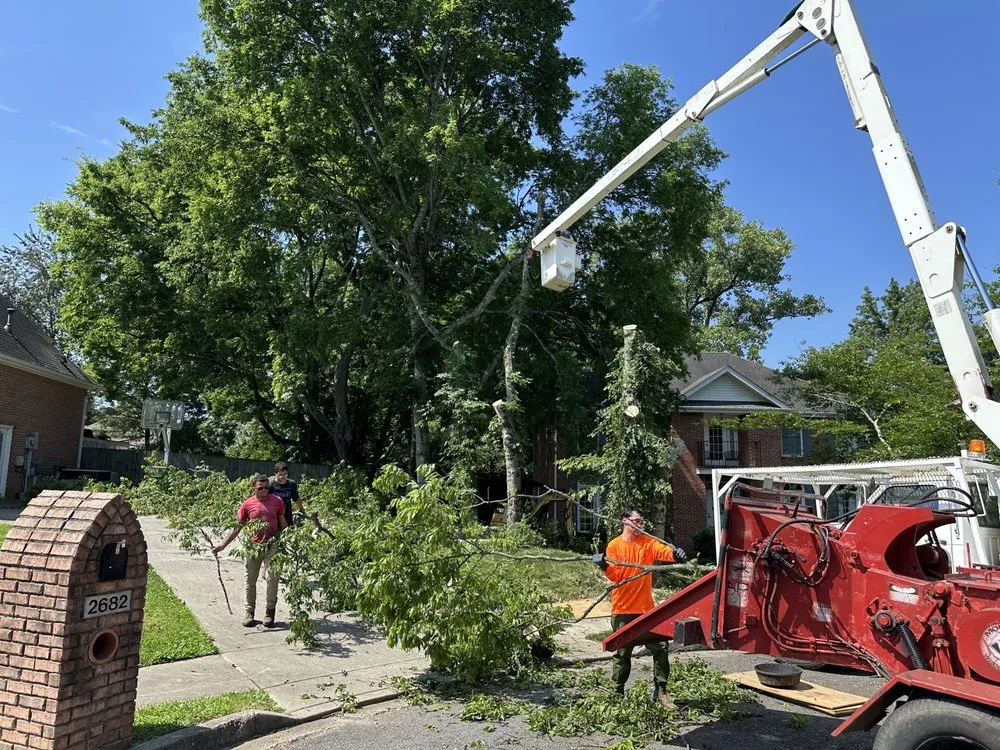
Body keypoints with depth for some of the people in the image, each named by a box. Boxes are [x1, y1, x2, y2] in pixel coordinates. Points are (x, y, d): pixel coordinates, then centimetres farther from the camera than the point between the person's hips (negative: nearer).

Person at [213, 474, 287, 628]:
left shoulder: (276, 501, -1)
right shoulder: (248, 504, -2)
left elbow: (282, 523, 9)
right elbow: (238, 527, 5)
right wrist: (223, 545, 1)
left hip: (272, 545, -1)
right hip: (253, 546, 1)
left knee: (272, 578, -6)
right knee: (250, 581, 9)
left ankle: (270, 611, 6)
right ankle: (249, 611, 22)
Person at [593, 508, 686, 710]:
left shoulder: (648, 542, 2)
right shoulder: (614, 545, -3)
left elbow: (662, 551, -20)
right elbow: (615, 576, -10)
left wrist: (675, 554, -42)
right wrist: (604, 566, -31)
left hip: (646, 607, 2)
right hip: (623, 609, -2)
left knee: (660, 648, 2)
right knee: (622, 653, 7)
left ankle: (660, 691, 17)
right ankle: (617, 692, 21)